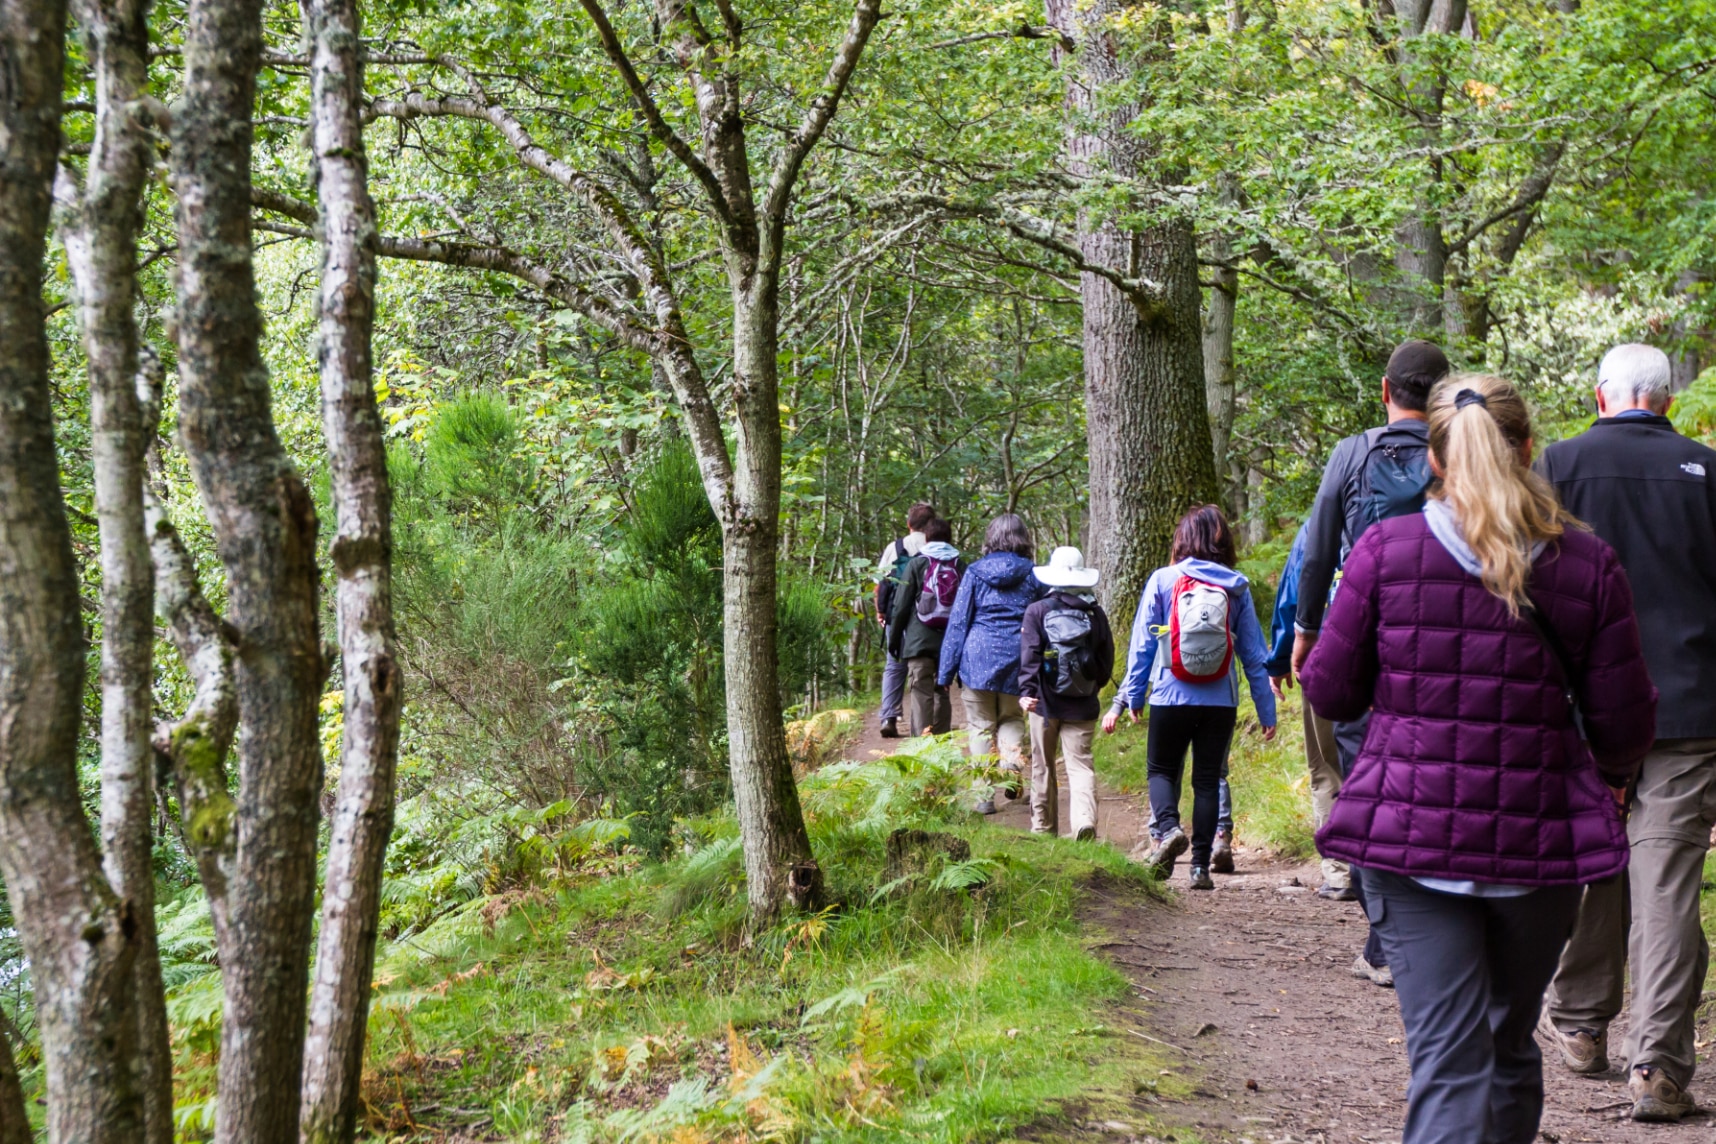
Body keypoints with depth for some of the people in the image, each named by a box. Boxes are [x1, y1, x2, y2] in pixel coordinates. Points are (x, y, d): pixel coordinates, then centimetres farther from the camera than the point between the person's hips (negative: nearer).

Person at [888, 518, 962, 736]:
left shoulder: (917, 564, 0)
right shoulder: (960, 566, 7)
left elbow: (901, 605, -1)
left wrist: (893, 638, 6)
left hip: (919, 641, -3)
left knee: (921, 694, -6)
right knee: (942, 693, 13)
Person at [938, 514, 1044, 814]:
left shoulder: (975, 572, 1)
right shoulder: (1032, 575, 3)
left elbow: (958, 621, 1)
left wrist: (946, 671, 4)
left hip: (978, 658, -1)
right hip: (1016, 660, 1)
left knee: (981, 726, 8)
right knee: (1012, 720, 19)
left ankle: (985, 796, 4)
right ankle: (1012, 765, -10)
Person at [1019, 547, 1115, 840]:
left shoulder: (1038, 611, -4)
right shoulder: (1096, 614, 3)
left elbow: (1029, 655, -12)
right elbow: (1106, 660, 9)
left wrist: (1026, 690, -16)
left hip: (1046, 702, -1)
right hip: (1083, 705, 1)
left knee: (1043, 766, 12)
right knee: (1081, 764, -2)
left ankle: (1043, 827, 20)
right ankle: (1085, 821, -24)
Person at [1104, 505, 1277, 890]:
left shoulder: (1162, 581, -4)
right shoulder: (1236, 587, 1)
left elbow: (1142, 645, -2)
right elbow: (1254, 653, 3)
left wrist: (1131, 697, 6)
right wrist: (1266, 710, 8)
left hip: (1171, 698, -1)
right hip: (1221, 702, 2)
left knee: (1161, 770, 14)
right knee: (1208, 780, 10)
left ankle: (1170, 827, -13)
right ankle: (1200, 866, 8)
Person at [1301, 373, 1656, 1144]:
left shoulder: (1386, 549, -6)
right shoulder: (1588, 565, -4)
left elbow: (1330, 692, 0)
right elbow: (1624, 725, 0)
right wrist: (1609, 776, 23)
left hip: (1410, 836, -1)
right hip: (1538, 843, 1)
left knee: (1447, 1056, -2)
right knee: (1511, 1044, 20)